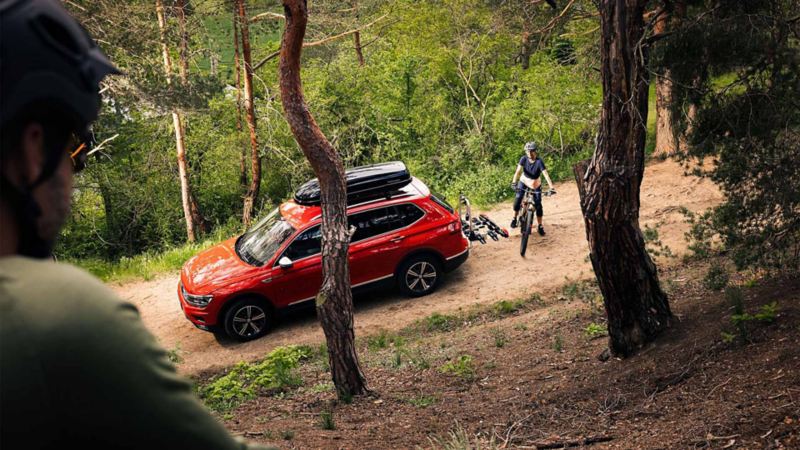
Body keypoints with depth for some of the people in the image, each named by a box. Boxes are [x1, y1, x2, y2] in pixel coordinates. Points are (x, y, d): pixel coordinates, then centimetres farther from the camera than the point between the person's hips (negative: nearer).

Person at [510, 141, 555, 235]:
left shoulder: (539, 161, -28)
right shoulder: (524, 159, -21)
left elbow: (546, 174, -36)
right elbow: (518, 171, -29)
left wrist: (551, 187, -48)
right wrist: (514, 182, -46)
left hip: (535, 185, -1)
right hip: (524, 182, 1)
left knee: (538, 205, -6)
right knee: (518, 198, -18)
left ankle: (540, 226, 10)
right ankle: (515, 218, 6)